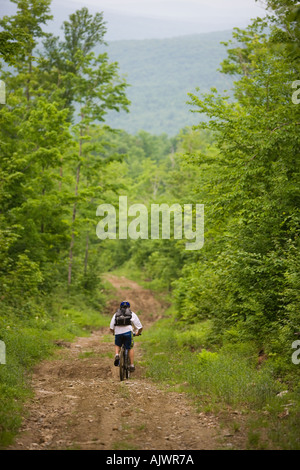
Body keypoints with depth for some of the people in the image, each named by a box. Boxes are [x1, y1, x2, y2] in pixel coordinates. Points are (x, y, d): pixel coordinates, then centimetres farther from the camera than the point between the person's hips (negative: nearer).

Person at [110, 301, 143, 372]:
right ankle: (132, 365, 10)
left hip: (118, 332, 1)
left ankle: (117, 355, -1)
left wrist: (114, 333, 40)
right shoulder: (132, 314, 19)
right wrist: (137, 333, 37)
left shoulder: (116, 314, 23)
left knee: (117, 346, 27)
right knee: (130, 348, 16)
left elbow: (111, 328, 19)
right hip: (128, 332, -1)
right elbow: (140, 327, 17)